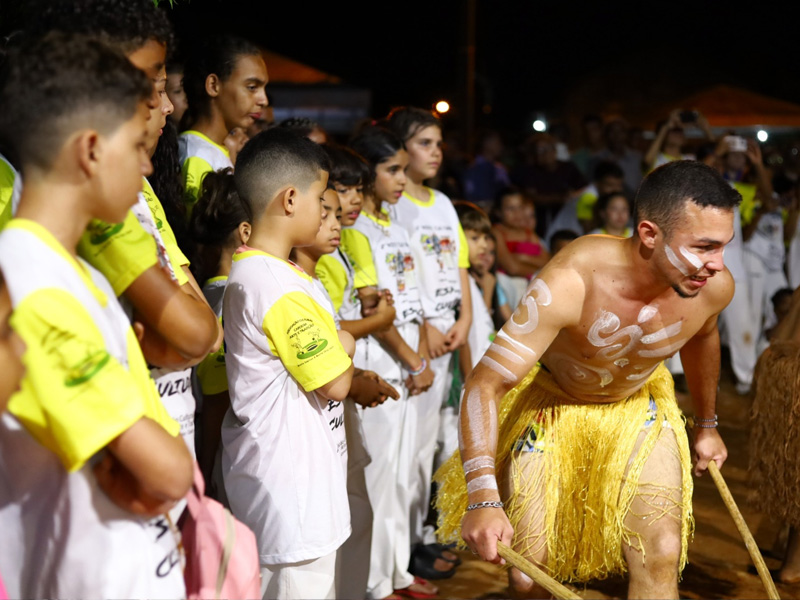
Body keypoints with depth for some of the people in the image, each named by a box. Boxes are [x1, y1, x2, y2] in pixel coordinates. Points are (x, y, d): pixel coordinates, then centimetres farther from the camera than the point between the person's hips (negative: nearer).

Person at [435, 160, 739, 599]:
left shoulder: (714, 286, -23)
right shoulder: (570, 282, -37)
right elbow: (486, 384, -38)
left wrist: (706, 424, 18)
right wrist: (483, 499, -49)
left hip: (640, 407, 3)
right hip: (551, 404, -3)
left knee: (661, 558, -12)